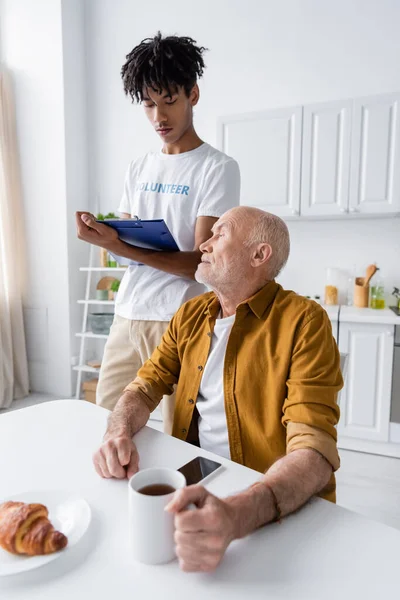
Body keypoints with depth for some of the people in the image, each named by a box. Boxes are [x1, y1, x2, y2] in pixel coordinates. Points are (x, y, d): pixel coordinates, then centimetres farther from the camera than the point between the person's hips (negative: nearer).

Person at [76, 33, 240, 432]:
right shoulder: (138, 170, 15)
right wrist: (103, 234, -8)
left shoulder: (217, 168, -4)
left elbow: (201, 262, -12)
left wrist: (119, 248, -22)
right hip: (127, 315, 6)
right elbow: (126, 243, 15)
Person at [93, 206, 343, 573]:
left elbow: (314, 451, -20)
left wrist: (235, 515, -36)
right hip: (193, 487, 6)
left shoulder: (303, 322, -14)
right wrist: (118, 435, -14)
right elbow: (145, 387, 7)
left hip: (277, 509, -5)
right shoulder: (190, 316, 5)